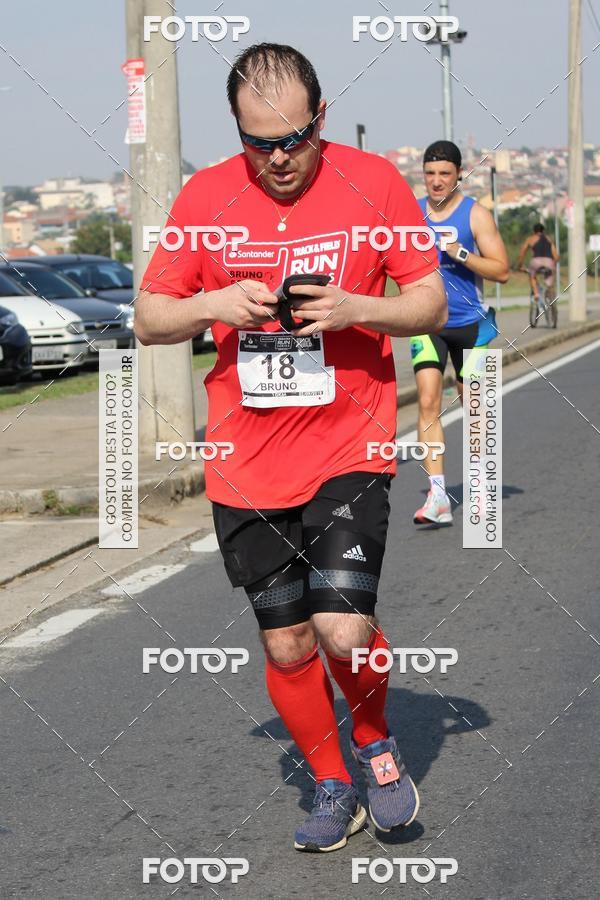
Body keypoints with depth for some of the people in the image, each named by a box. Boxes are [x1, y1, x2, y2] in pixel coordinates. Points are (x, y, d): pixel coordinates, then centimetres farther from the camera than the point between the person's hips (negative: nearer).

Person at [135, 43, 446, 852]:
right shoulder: (204, 196, 2)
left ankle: (374, 739, 17)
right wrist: (215, 304, -13)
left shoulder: (374, 182, -2)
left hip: (349, 450, -2)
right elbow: (149, 320, 7)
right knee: (285, 645, 8)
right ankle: (332, 787, 30)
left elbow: (432, 303, 2)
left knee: (344, 631, -15)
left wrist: (355, 308, -16)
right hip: (246, 465, 3)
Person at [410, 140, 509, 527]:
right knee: (428, 402, -14)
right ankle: (438, 497, -18)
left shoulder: (475, 214, -5)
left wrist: (460, 253, -21)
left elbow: (502, 271, -9)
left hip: (469, 323, -2)